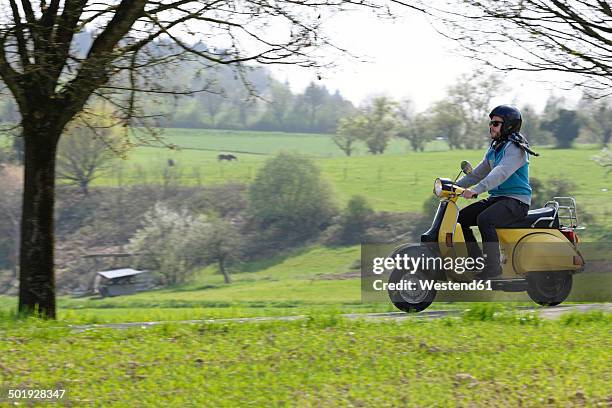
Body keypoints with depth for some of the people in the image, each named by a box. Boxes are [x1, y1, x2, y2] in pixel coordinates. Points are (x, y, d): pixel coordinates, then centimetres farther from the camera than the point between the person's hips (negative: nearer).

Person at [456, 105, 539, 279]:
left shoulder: (515, 148, -13)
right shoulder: (494, 149, 17)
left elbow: (501, 173, -28)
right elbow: (478, 173, 21)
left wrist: (476, 189, -39)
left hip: (516, 200, -10)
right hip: (496, 198, 10)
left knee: (484, 219, -34)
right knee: (460, 219, -2)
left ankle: (493, 266, -30)